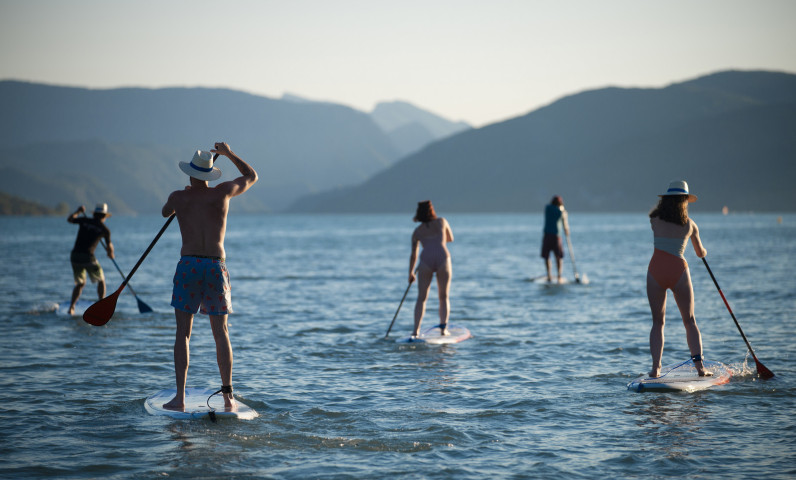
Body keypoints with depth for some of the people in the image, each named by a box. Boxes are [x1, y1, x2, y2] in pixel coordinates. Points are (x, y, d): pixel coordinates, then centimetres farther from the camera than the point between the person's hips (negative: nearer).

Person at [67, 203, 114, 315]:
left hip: (75, 255, 4)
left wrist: (78, 211, 38)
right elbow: (109, 247, 11)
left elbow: (69, 219, 23)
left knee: (80, 283, 19)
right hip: (88, 256, -4)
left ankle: (71, 307, 4)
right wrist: (111, 253, 33)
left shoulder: (84, 221, 7)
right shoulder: (104, 229, 2)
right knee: (101, 280, 16)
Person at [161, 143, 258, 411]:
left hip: (188, 266, -1)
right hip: (216, 267, 1)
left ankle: (180, 396, -4)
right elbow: (252, 176, 23)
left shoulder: (178, 197, 5)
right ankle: (228, 395, 5)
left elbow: (165, 212, 30)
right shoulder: (223, 192, 4)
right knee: (221, 333, 9)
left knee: (183, 333, 3)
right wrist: (229, 154, 32)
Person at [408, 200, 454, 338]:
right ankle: (443, 326, 1)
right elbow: (450, 238, 29)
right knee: (444, 297, 14)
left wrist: (411, 273, 27)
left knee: (421, 298, 8)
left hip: (426, 261, 0)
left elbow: (413, 255, 16)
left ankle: (416, 330, -2)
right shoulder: (441, 221, 14)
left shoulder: (417, 231, 15)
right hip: (443, 259, 0)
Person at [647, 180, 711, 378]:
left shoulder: (654, 219, 3)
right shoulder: (690, 224, 5)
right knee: (689, 320, 10)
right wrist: (704, 251, 43)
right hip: (678, 270, 0)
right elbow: (700, 253, 19)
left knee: (657, 321, 8)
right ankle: (699, 365, -1)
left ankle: (656, 367, -2)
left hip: (656, 270, 0)